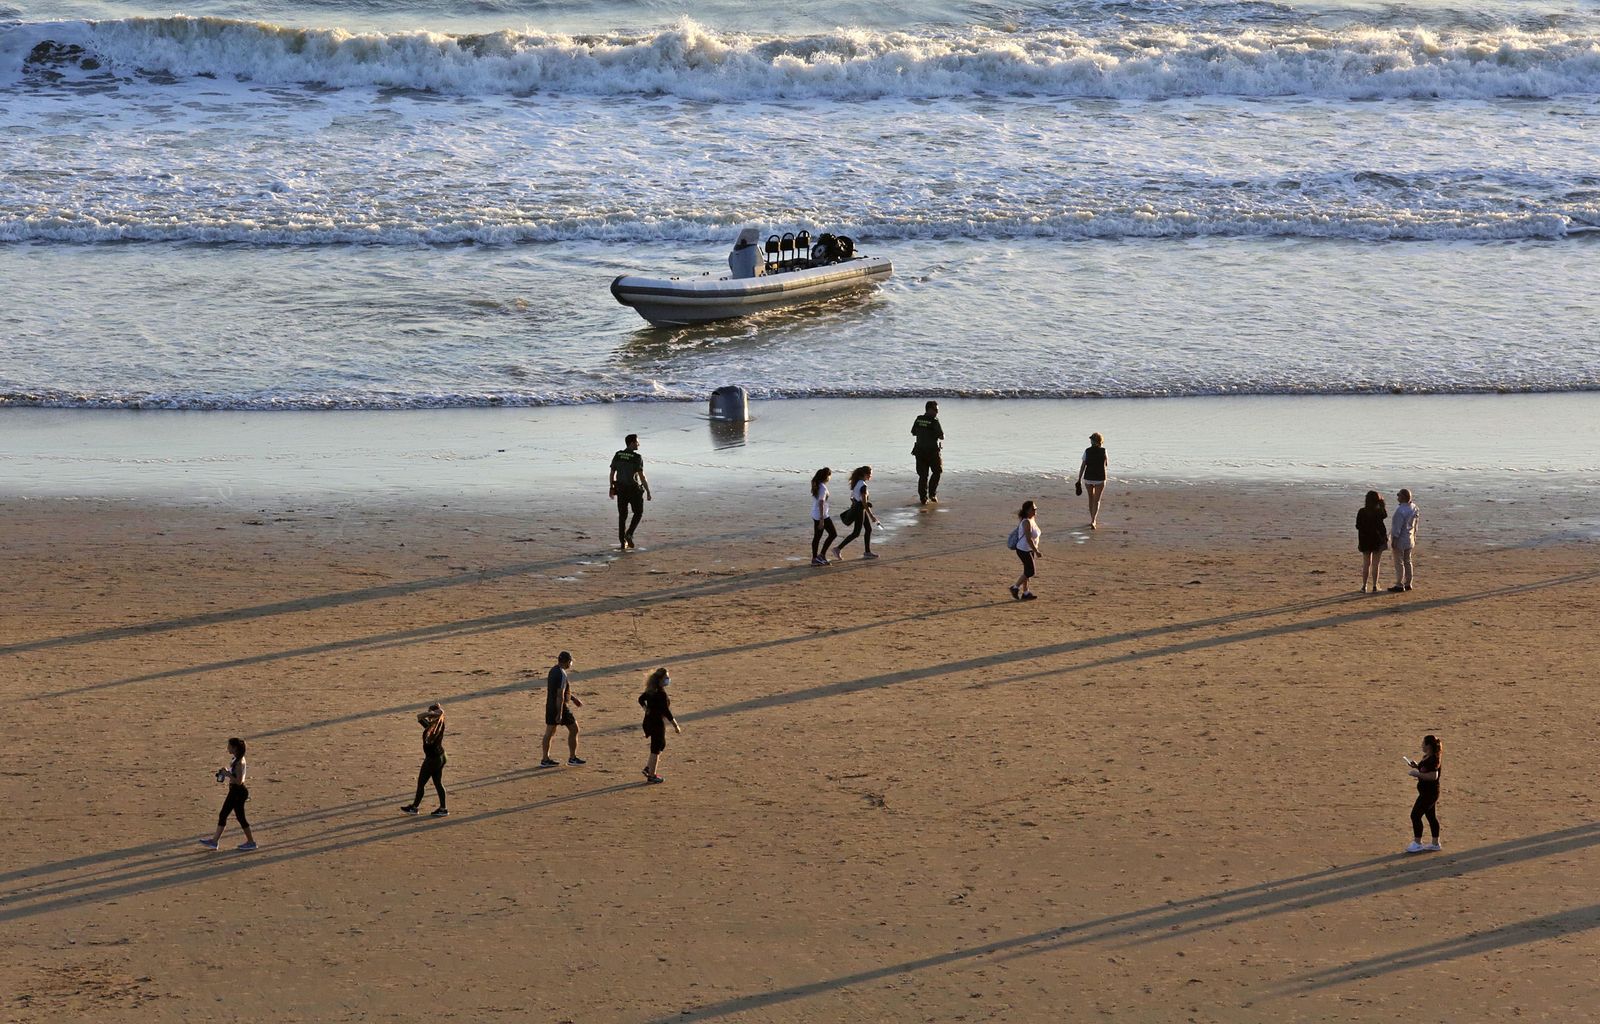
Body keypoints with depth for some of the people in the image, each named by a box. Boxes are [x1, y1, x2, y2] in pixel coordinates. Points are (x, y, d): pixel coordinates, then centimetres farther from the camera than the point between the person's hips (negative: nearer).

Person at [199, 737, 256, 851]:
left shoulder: (239, 762, -21)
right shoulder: (236, 760, 8)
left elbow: (239, 781, -25)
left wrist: (227, 773, -19)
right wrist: (226, 772, 5)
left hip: (238, 792, -10)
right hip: (234, 791, 10)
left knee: (240, 817, 1)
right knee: (223, 815, 12)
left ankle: (251, 842, 12)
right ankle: (214, 841, 17)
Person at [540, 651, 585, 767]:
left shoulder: (553, 671, 9)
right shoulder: (562, 675, -21)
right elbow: (560, 695, -24)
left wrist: (574, 698, 30)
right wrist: (559, 714, -24)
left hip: (550, 706, 9)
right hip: (560, 706, -9)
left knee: (549, 732, 11)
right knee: (574, 729, 6)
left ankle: (545, 760, 13)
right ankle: (572, 758, 11)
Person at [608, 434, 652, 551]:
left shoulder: (618, 455, 0)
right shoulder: (637, 458, -16)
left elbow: (612, 473, 5)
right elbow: (642, 476, -19)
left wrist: (612, 488, 18)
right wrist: (648, 492, -14)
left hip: (621, 489, 5)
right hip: (634, 489, -4)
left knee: (622, 516, 12)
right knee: (638, 513, 15)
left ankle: (623, 542, 11)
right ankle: (629, 534, -2)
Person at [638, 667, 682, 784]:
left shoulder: (651, 691, 4)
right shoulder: (661, 694, -24)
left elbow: (641, 699, 20)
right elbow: (666, 711, -24)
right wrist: (676, 726, -16)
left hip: (649, 721, 9)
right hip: (657, 723, -9)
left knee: (661, 745, 24)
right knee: (656, 749, 4)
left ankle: (648, 768, 28)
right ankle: (652, 775, 13)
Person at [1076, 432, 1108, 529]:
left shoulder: (1087, 451, -2)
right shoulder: (1103, 451, -5)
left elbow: (1082, 466, -4)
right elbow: (1106, 465, 9)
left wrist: (1079, 480, -1)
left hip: (1088, 478, 2)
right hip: (1100, 479, -2)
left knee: (1091, 499, 20)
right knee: (1096, 501, 2)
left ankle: (1093, 520, 31)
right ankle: (1093, 521, -14)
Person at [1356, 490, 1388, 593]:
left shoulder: (1362, 512, -9)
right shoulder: (1379, 512, -14)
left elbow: (1358, 526, -4)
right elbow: (1385, 515, 9)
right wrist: (1382, 504, 18)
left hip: (1365, 541, 2)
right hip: (1378, 540, -2)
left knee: (1366, 564, 14)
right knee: (1375, 565, 6)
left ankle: (1364, 586, 14)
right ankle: (1374, 587, 7)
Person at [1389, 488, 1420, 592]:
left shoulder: (1401, 510, -25)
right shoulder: (1413, 507, 2)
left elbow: (1397, 526, -23)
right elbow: (1415, 524, 11)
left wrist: (1394, 539, -16)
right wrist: (1414, 537, 20)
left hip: (1400, 540, -8)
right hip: (1410, 539, 8)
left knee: (1399, 563, -1)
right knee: (1407, 562, 16)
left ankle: (1399, 585, 1)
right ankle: (1408, 584, 22)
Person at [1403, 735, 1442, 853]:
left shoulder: (1433, 759, -22)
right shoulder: (1427, 757, 10)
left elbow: (1433, 776, -30)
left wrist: (1418, 774, -25)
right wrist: (1416, 766, 10)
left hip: (1429, 793, -11)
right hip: (1427, 792, 11)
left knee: (1415, 815, -7)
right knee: (1431, 816, 16)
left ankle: (1417, 843, -1)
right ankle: (1435, 843, 24)